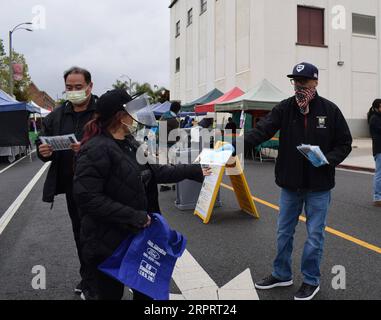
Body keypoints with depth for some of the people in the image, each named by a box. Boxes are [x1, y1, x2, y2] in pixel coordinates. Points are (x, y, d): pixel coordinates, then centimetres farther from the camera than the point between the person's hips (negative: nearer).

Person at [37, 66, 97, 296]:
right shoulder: (57, 116, 9)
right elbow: (44, 145, 13)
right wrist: (44, 152, -10)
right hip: (72, 185, 6)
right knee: (80, 232, 18)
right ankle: (87, 275, 36)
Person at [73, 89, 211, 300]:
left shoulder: (130, 144, 7)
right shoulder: (96, 149, -22)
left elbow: (154, 171, 14)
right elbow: (87, 197, -27)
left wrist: (194, 171, 14)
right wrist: (134, 216, -26)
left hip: (136, 235, 9)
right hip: (107, 243, -9)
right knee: (111, 293, 10)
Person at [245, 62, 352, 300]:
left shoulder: (329, 110, -5)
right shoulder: (285, 108, -2)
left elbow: (345, 143, 1)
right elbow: (263, 130, -16)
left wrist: (327, 160, -18)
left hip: (319, 186, -2)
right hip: (290, 184, 3)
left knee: (315, 235, 8)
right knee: (284, 232, 15)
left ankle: (311, 280, 28)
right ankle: (282, 274, 34)